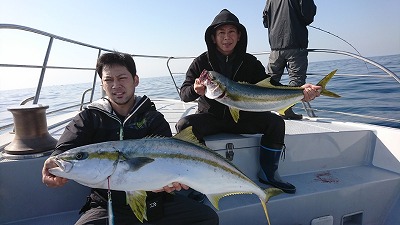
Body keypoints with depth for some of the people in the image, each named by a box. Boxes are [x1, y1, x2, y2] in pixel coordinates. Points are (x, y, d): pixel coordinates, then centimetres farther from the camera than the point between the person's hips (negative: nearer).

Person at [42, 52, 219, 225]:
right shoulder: (89, 118, 7)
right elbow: (65, 148, -9)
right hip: (108, 206, 0)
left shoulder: (153, 118, 5)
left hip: (154, 200, 1)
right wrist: (55, 163, -33)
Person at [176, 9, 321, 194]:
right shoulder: (201, 62, -4)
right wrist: (195, 90, -36)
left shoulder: (250, 62, 1)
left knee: (275, 122, -17)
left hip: (242, 117, 2)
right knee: (184, 125, -30)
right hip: (210, 118, -2)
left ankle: (267, 173, 2)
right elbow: (184, 94, -10)